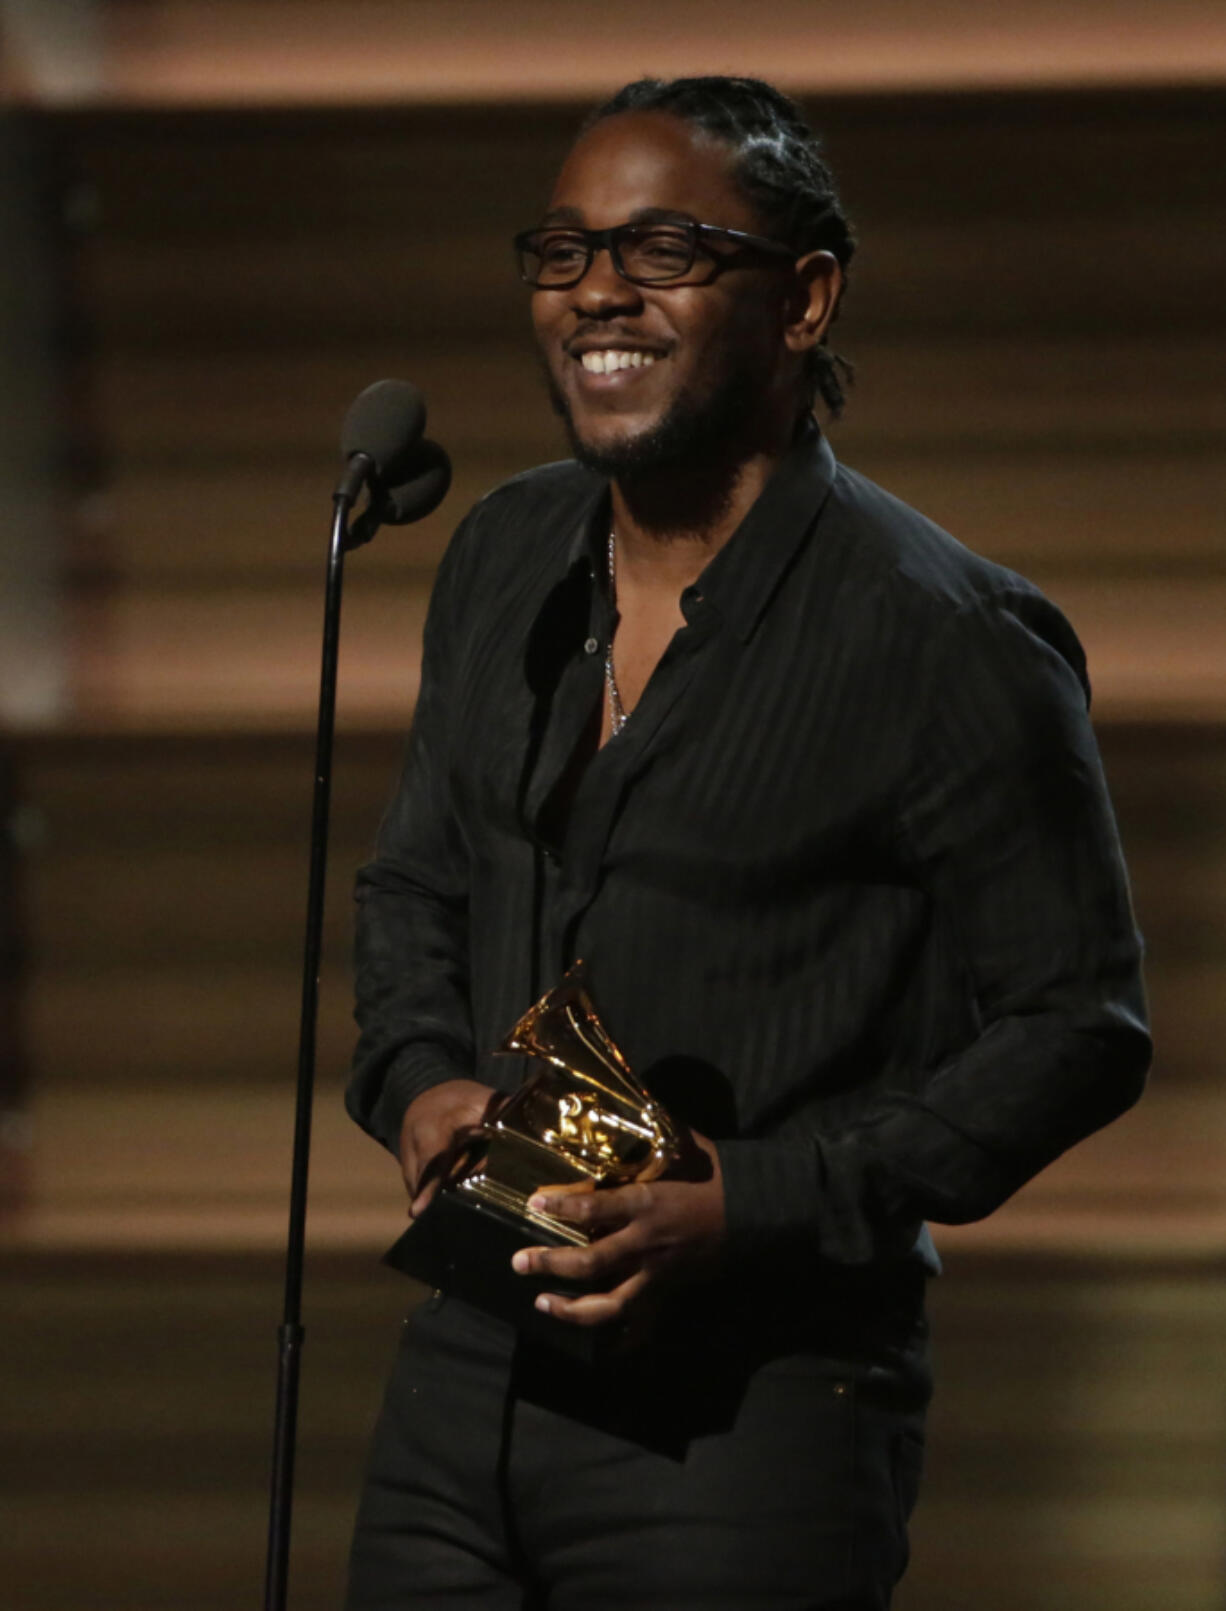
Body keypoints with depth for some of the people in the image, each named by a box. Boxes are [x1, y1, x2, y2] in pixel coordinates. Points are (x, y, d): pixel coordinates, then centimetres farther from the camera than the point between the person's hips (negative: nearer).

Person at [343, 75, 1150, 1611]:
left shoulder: (949, 645, -11)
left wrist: (755, 1207, -17)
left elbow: (1078, 1027, -8)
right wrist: (416, 1085, 0)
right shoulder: (505, 559, 9)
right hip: (463, 1371, 6)